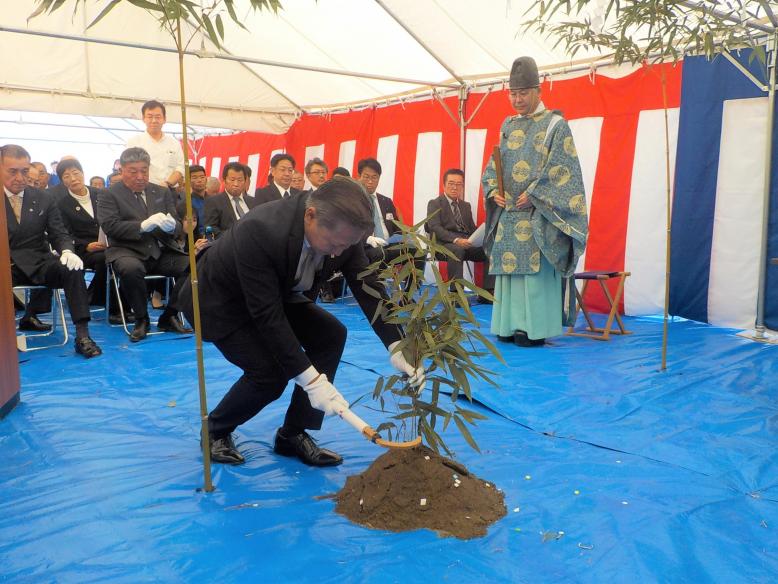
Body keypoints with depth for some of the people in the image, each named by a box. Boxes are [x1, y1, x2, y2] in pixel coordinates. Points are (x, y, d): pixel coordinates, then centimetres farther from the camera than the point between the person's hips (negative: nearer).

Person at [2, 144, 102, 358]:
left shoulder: (43, 199, 11)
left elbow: (59, 234, 9)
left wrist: (67, 252, -16)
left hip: (36, 263, 2)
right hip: (5, 266, -2)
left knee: (73, 269, -28)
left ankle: (82, 335, -27)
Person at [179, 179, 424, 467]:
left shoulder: (340, 229, -22)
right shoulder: (260, 232, -41)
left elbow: (367, 286, -18)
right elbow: (267, 316, -38)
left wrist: (397, 347, -28)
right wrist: (311, 379, -38)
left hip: (273, 293, 7)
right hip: (219, 299, -7)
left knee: (331, 335, -9)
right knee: (269, 372, -21)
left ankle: (293, 435, 4)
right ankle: (215, 430, 10)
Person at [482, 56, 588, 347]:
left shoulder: (555, 124, -2)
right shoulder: (508, 125, 15)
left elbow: (561, 170, -9)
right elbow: (493, 165, 16)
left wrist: (533, 195, -16)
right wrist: (493, 190, -2)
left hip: (536, 214, -6)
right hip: (508, 212, 6)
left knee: (535, 269, -7)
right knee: (509, 267, 6)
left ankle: (535, 329, -1)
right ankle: (510, 325, 13)